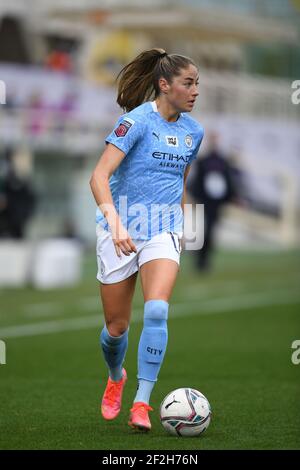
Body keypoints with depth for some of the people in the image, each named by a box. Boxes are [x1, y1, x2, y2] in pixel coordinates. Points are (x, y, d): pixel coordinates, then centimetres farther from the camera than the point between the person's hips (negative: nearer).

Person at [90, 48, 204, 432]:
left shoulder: (193, 130, 7)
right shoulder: (137, 120, -14)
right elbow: (99, 176, -22)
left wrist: (180, 224, 23)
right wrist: (115, 222, -34)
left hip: (164, 231, 3)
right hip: (120, 230, -3)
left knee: (156, 311, -21)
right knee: (116, 327, 6)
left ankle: (141, 403, -17)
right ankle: (115, 378, 39)